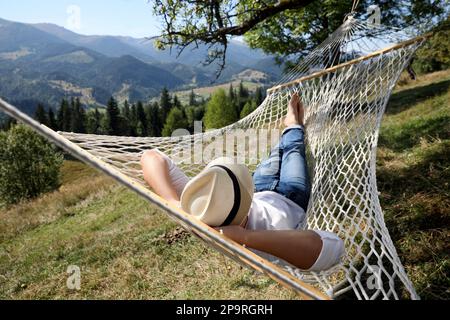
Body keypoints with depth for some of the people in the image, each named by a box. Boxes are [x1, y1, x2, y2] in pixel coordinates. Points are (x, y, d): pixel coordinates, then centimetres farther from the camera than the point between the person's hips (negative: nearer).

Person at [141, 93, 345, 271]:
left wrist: (175, 203, -64)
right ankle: (294, 125, 63)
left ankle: (291, 129, 68)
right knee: (293, 149, 26)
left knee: (279, 152, 32)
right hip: (288, 199, -2)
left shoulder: (193, 214, -47)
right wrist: (246, 236, -67)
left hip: (260, 193, 2)